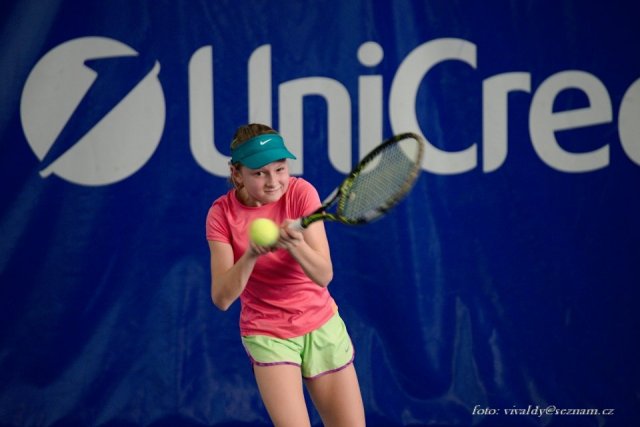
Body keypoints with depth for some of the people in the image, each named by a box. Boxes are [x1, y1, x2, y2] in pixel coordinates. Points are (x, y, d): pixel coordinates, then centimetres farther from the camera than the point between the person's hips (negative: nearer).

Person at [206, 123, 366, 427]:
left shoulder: (300, 193, -14)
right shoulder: (222, 213, -13)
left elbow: (324, 275, -22)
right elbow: (221, 298, -18)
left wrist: (295, 244, -42)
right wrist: (251, 255, -34)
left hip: (322, 328, 2)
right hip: (267, 335, -2)